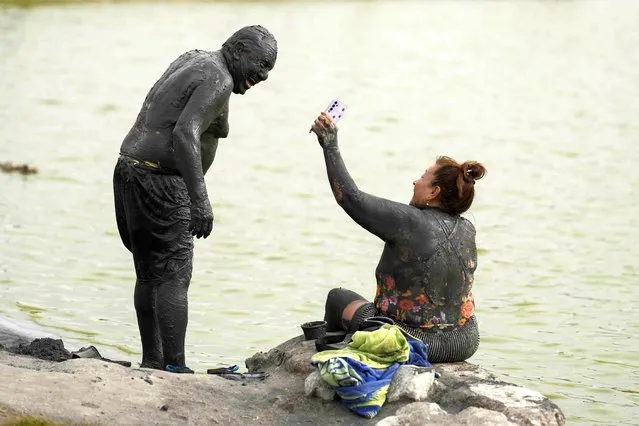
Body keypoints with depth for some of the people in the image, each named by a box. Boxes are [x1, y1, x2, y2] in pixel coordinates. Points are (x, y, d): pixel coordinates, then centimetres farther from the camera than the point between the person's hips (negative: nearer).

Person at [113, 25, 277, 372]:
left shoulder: (192, 59, 17)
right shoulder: (218, 81, -13)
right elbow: (185, 135, -27)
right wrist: (200, 200, -31)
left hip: (129, 171, 10)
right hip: (160, 183, -10)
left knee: (149, 274, 16)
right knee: (174, 278, -10)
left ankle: (151, 360, 23)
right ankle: (174, 367, -14)